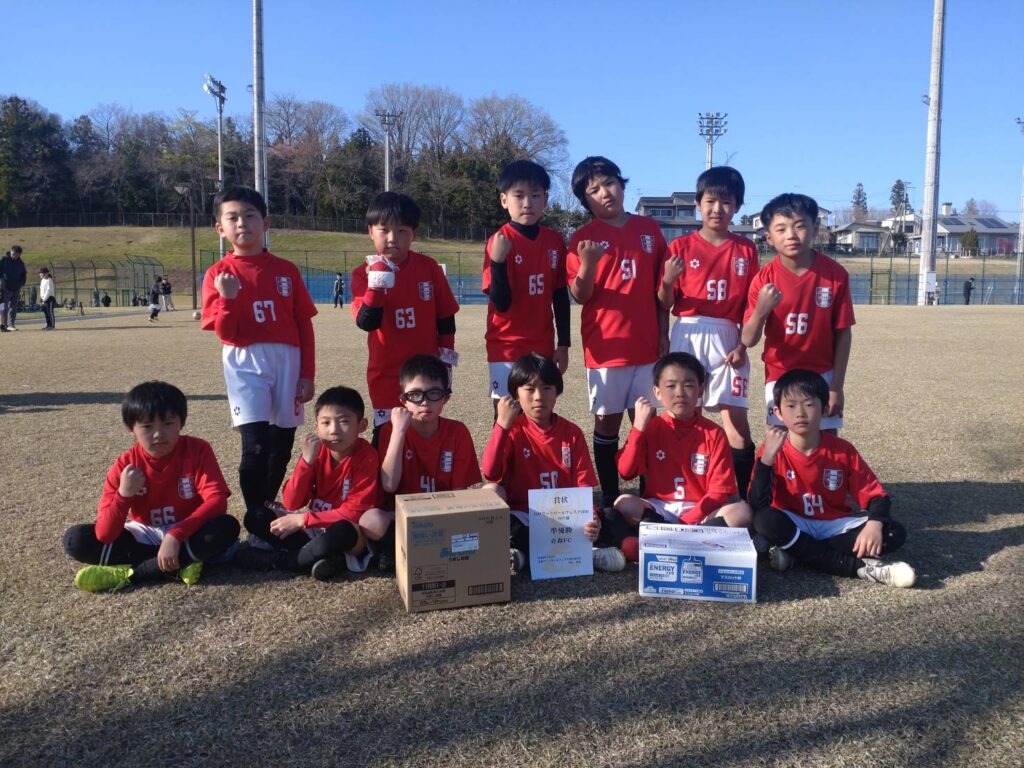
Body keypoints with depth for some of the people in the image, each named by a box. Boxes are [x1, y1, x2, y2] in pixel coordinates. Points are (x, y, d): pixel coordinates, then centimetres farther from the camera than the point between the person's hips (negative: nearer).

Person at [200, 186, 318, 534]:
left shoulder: (286, 270, 5)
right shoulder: (219, 274, 0)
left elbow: (304, 325, 6)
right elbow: (225, 332, -5)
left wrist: (307, 373, 2)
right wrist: (227, 298, -21)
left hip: (287, 359, 3)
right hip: (245, 362, -3)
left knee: (283, 442, 10)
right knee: (256, 444, -13)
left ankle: (269, 506, 31)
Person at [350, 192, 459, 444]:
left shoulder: (429, 267, -3)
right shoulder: (364, 273, -6)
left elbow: (445, 317, 5)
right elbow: (366, 323, -17)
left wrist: (446, 357, 4)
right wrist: (376, 284, -28)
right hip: (386, 373, -1)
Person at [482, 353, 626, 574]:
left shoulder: (572, 433, 2)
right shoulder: (513, 429, -3)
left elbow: (583, 485, -3)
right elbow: (491, 475, -19)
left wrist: (591, 518, -24)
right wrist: (502, 423, -22)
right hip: (522, 518, -1)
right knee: (491, 491, -30)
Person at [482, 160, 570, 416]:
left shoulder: (555, 241, 2)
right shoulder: (499, 242, -11)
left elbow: (560, 297, 9)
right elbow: (501, 303, -16)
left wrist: (563, 343, 8)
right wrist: (497, 261, -29)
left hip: (542, 346, 4)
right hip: (506, 347, -4)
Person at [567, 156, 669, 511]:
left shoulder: (650, 229, 6)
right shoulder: (584, 237, -3)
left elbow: (661, 288, 11)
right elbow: (580, 296, -7)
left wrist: (664, 334, 8)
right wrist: (587, 265, -26)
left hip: (646, 343, 3)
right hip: (606, 345, -2)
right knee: (607, 420, 6)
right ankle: (610, 497, 17)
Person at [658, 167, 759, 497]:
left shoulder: (746, 249, 7)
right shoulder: (680, 246, 2)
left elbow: (750, 305, 7)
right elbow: (664, 303, 1)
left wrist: (743, 345, -3)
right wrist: (667, 281, -18)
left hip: (726, 339, 1)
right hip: (687, 336, -1)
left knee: (737, 419, -2)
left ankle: (745, 498, 7)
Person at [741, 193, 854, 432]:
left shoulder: (835, 274, -12)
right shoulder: (764, 279, -13)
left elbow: (843, 333, -4)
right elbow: (748, 340, -15)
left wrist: (837, 386, -5)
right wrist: (760, 312, -35)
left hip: (822, 376, 1)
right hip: (780, 377, 0)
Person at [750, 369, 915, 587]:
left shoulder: (842, 450, -7)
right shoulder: (773, 451, -12)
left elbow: (876, 495, -6)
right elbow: (758, 506, -23)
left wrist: (874, 524, -28)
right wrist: (767, 457, -33)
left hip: (835, 526, 2)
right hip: (795, 526, -2)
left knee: (895, 534, -19)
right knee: (765, 520, -35)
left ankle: (797, 553, -21)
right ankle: (862, 566, -28)